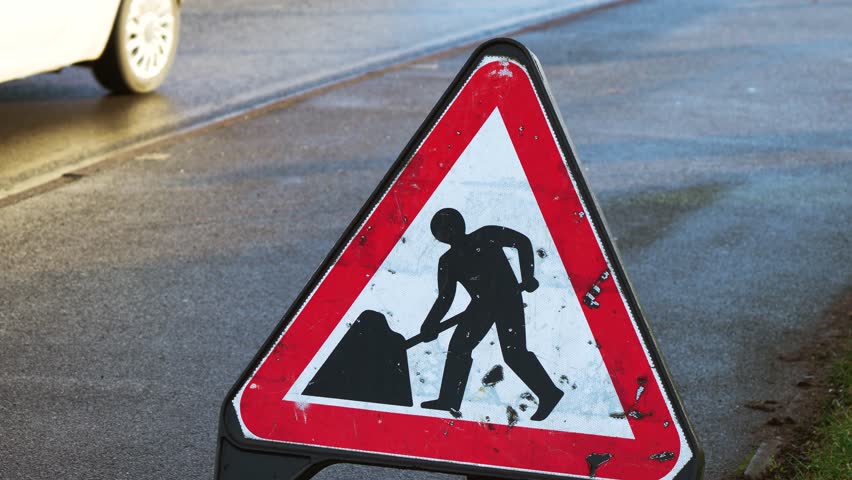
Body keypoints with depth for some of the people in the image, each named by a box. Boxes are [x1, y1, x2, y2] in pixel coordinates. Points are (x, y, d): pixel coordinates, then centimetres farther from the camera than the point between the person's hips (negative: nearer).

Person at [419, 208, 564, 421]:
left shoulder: (486, 237, -5)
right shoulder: (448, 262, 9)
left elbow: (522, 242, -2)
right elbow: (444, 298, 7)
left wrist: (527, 276, -12)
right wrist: (430, 325, -7)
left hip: (507, 297, -6)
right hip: (481, 305, 6)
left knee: (513, 352, -14)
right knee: (458, 346, -5)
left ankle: (548, 393, -4)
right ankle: (448, 400, -1)